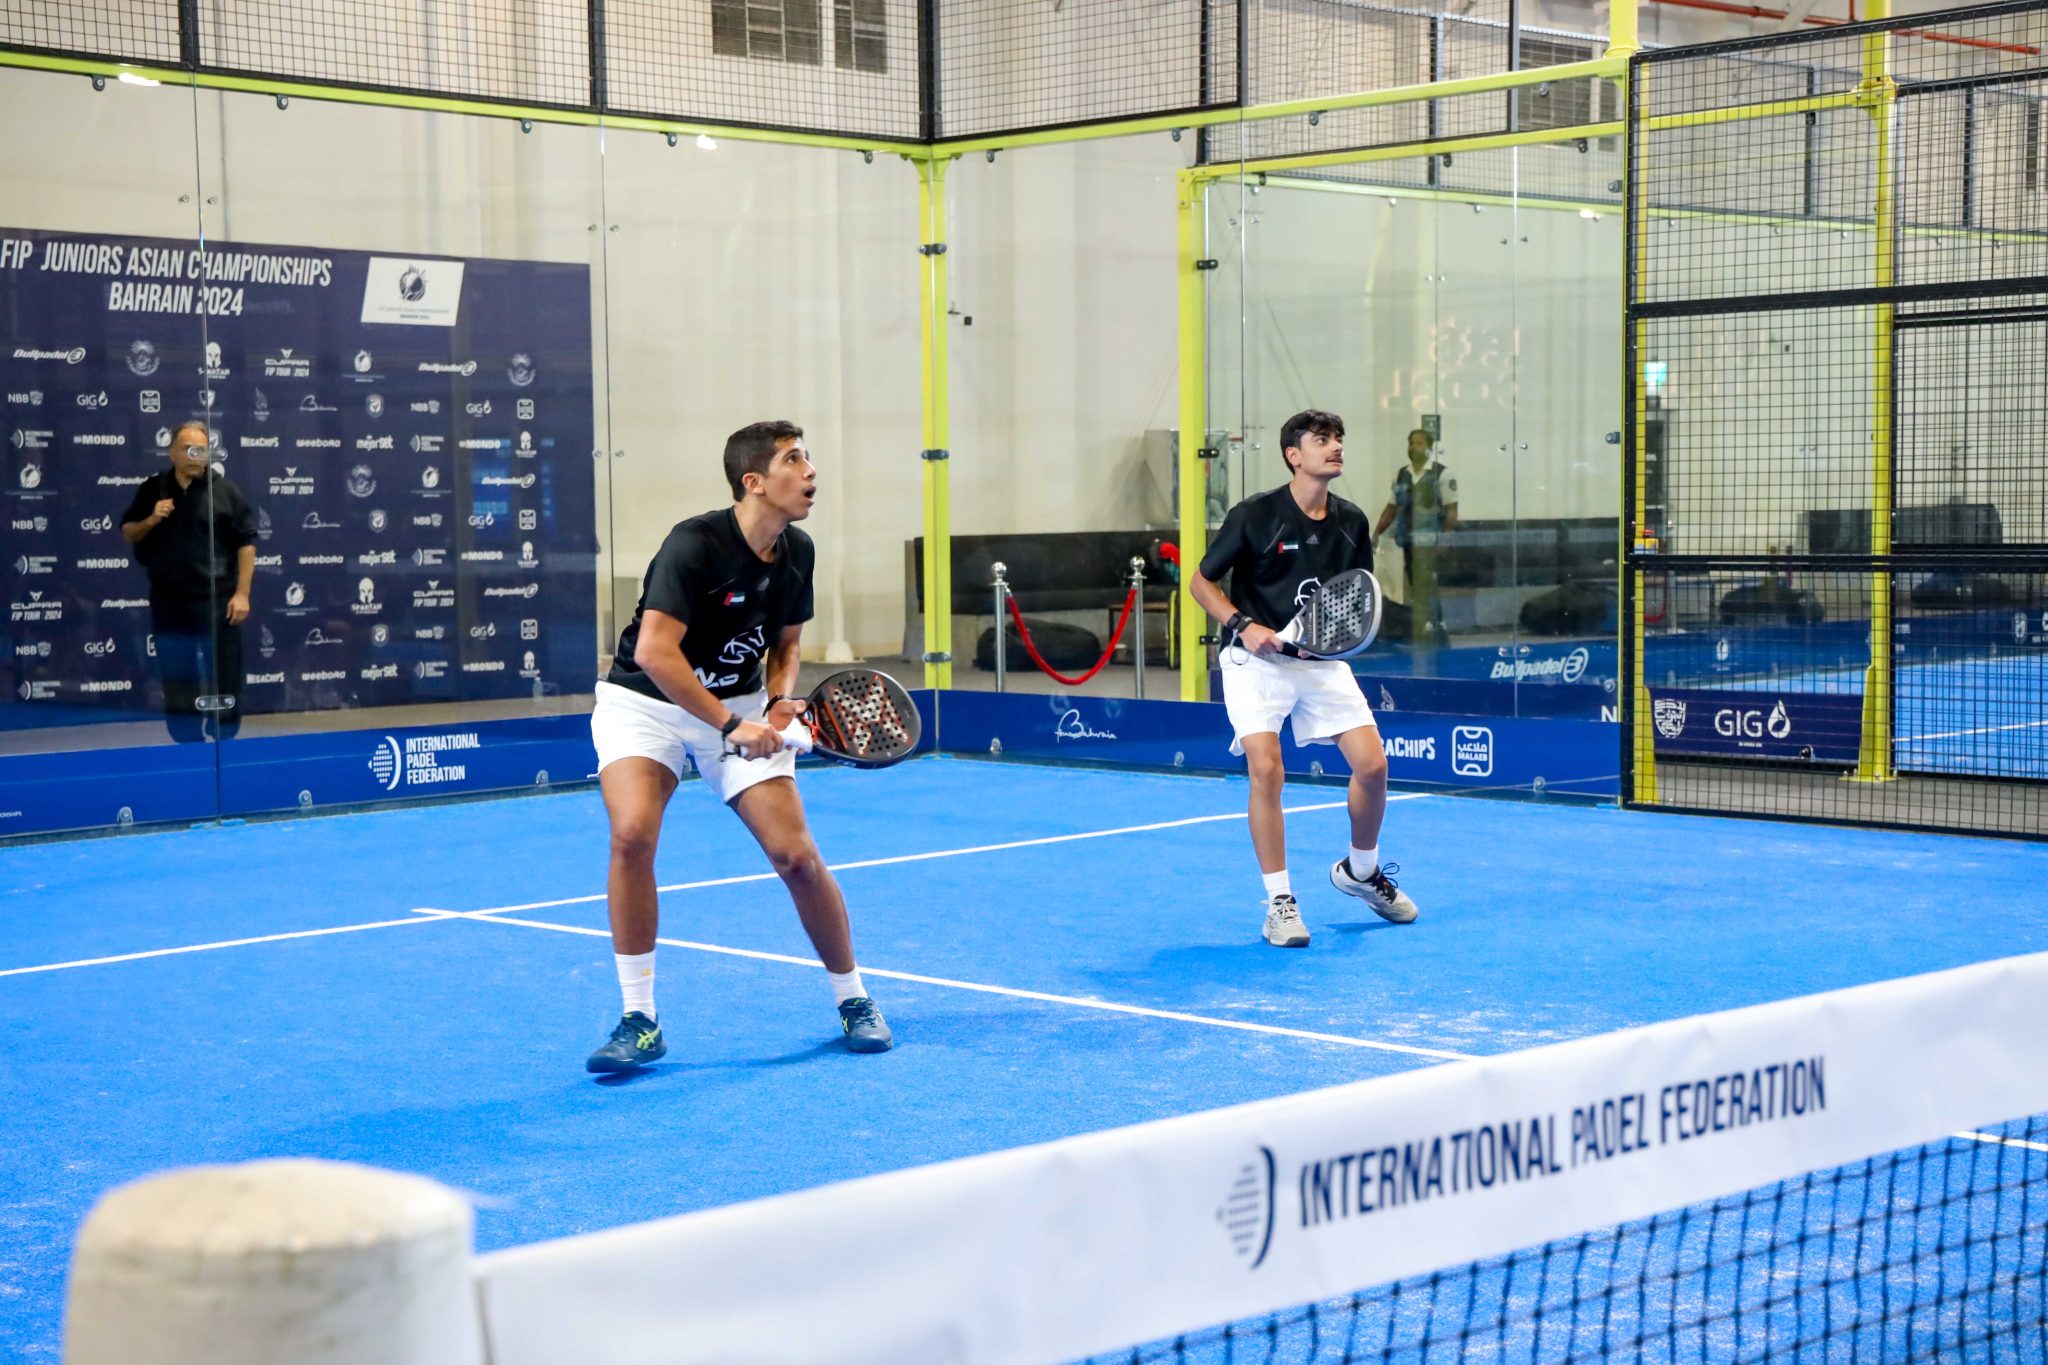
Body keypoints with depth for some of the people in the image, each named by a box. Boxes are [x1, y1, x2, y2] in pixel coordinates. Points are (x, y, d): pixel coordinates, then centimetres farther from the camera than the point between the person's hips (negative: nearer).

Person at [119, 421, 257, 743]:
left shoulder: (224, 489, -3)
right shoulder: (152, 489, 6)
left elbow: (246, 542, -3)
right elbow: (127, 534, 12)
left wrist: (241, 593, -9)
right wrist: (151, 520, -9)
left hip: (217, 601, -3)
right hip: (169, 603, 3)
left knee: (223, 679, 0)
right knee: (177, 680, 8)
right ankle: (188, 746, 18)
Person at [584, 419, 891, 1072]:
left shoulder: (797, 554, -3)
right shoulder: (695, 545, -24)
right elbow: (654, 653, -29)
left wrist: (777, 704, -8)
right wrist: (730, 725, -29)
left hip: (741, 708, 5)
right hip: (645, 701, -4)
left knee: (796, 856, -8)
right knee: (633, 834, -28)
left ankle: (854, 1000, 13)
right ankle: (639, 1020, -15)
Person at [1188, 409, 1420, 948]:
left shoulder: (1351, 521, 2)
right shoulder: (1255, 514, -11)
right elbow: (1201, 582, -4)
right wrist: (1243, 625, -18)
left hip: (1323, 659, 4)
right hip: (1257, 659, -4)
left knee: (1372, 765, -4)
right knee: (1266, 768, -19)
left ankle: (1361, 872, 23)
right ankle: (1279, 900, -5)